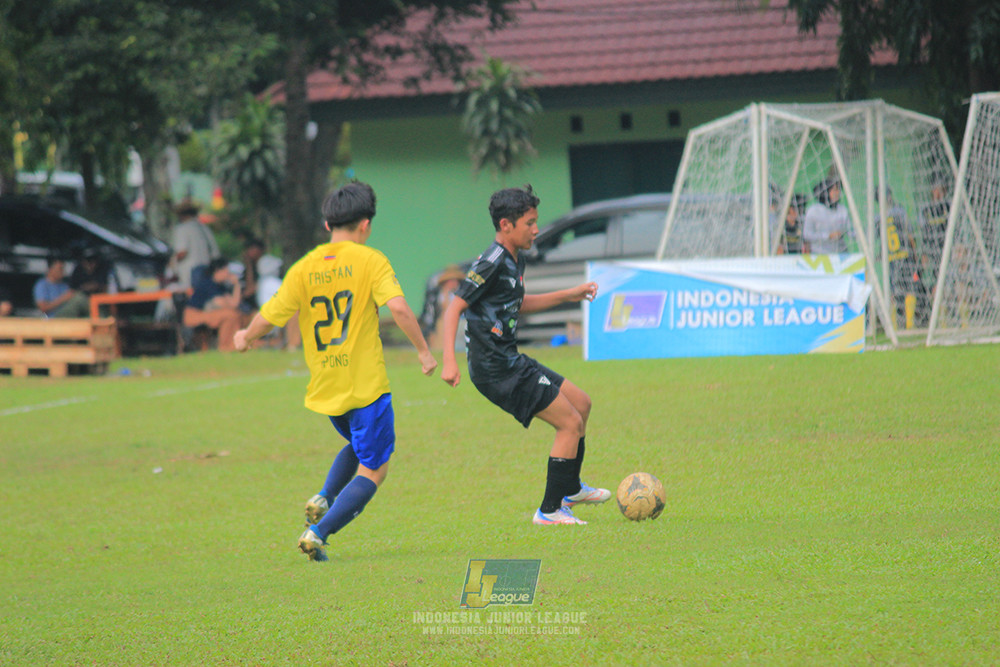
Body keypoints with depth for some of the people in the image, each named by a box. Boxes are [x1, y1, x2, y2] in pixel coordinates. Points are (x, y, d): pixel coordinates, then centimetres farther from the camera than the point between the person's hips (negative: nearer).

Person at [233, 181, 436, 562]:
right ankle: (318, 533, -12)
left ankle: (323, 499, 7)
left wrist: (246, 338, 21)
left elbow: (269, 317, 0)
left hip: (324, 385, 5)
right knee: (373, 471, 3)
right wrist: (423, 350, -10)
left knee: (358, 447, 30)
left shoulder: (304, 269, 2)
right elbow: (398, 307, -20)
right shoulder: (369, 260, -7)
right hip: (366, 384, -5)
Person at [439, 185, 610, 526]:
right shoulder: (492, 262, -18)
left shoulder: (516, 259, 11)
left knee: (581, 402, 20)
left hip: (510, 361, 10)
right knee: (570, 422, -7)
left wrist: (568, 295, 28)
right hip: (496, 369, -10)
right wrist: (448, 360, -30)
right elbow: (454, 307, -21)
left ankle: (570, 489, 36)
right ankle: (550, 510, 0)